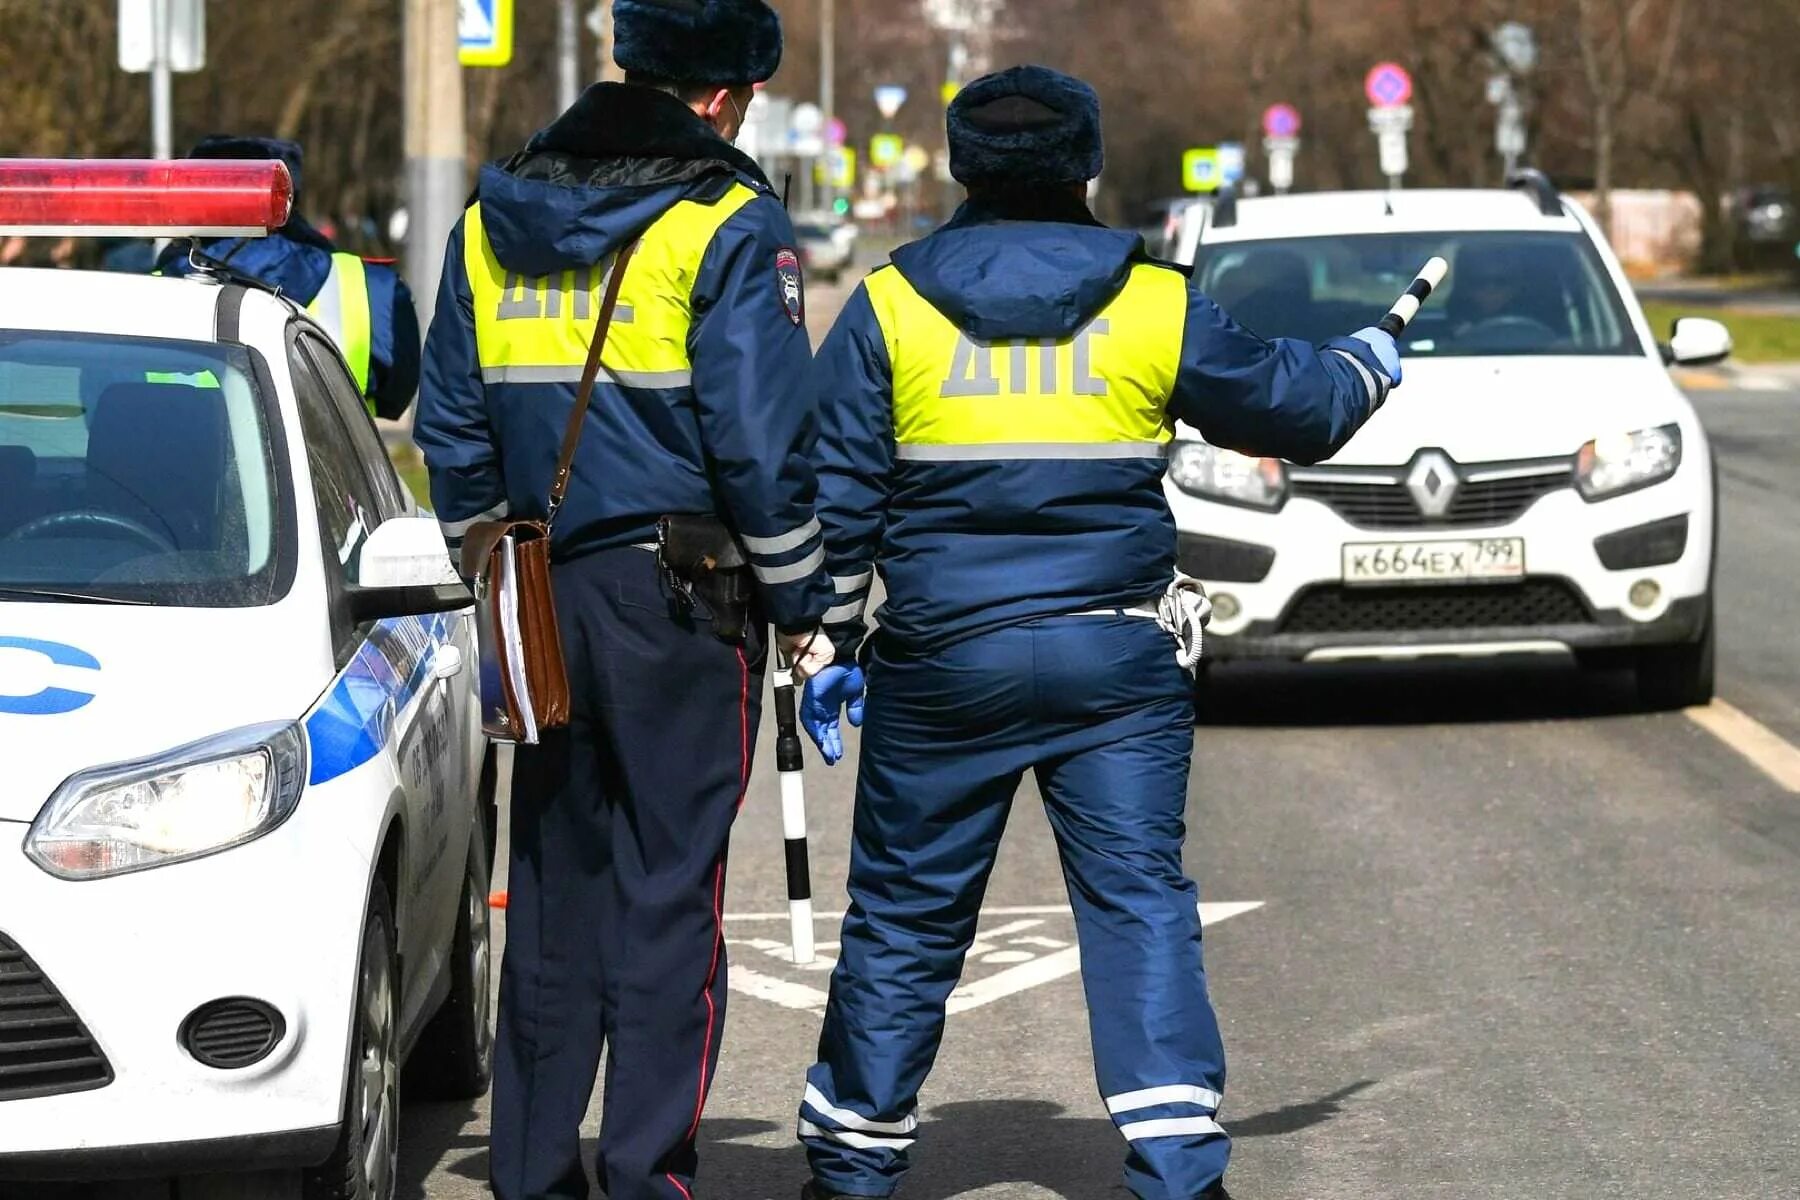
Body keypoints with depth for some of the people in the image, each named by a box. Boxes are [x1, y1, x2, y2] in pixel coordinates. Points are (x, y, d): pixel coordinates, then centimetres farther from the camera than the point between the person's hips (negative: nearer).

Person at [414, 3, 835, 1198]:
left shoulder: (495, 215, 10)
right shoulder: (729, 224, -9)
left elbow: (454, 425, 14)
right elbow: (762, 439, -11)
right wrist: (803, 606, -2)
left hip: (545, 594, 6)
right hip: (680, 601, -5)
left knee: (554, 890, 13)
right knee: (669, 893, -1)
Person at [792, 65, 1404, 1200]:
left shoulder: (888, 308, 0)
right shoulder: (1158, 307, 0)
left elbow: (835, 499, 1)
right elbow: (1296, 405, 13)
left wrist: (831, 648, 9)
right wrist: (1366, 363, 34)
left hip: (943, 668, 1)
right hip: (1117, 667, 0)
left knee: (904, 914, 10)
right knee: (1140, 903, 2)